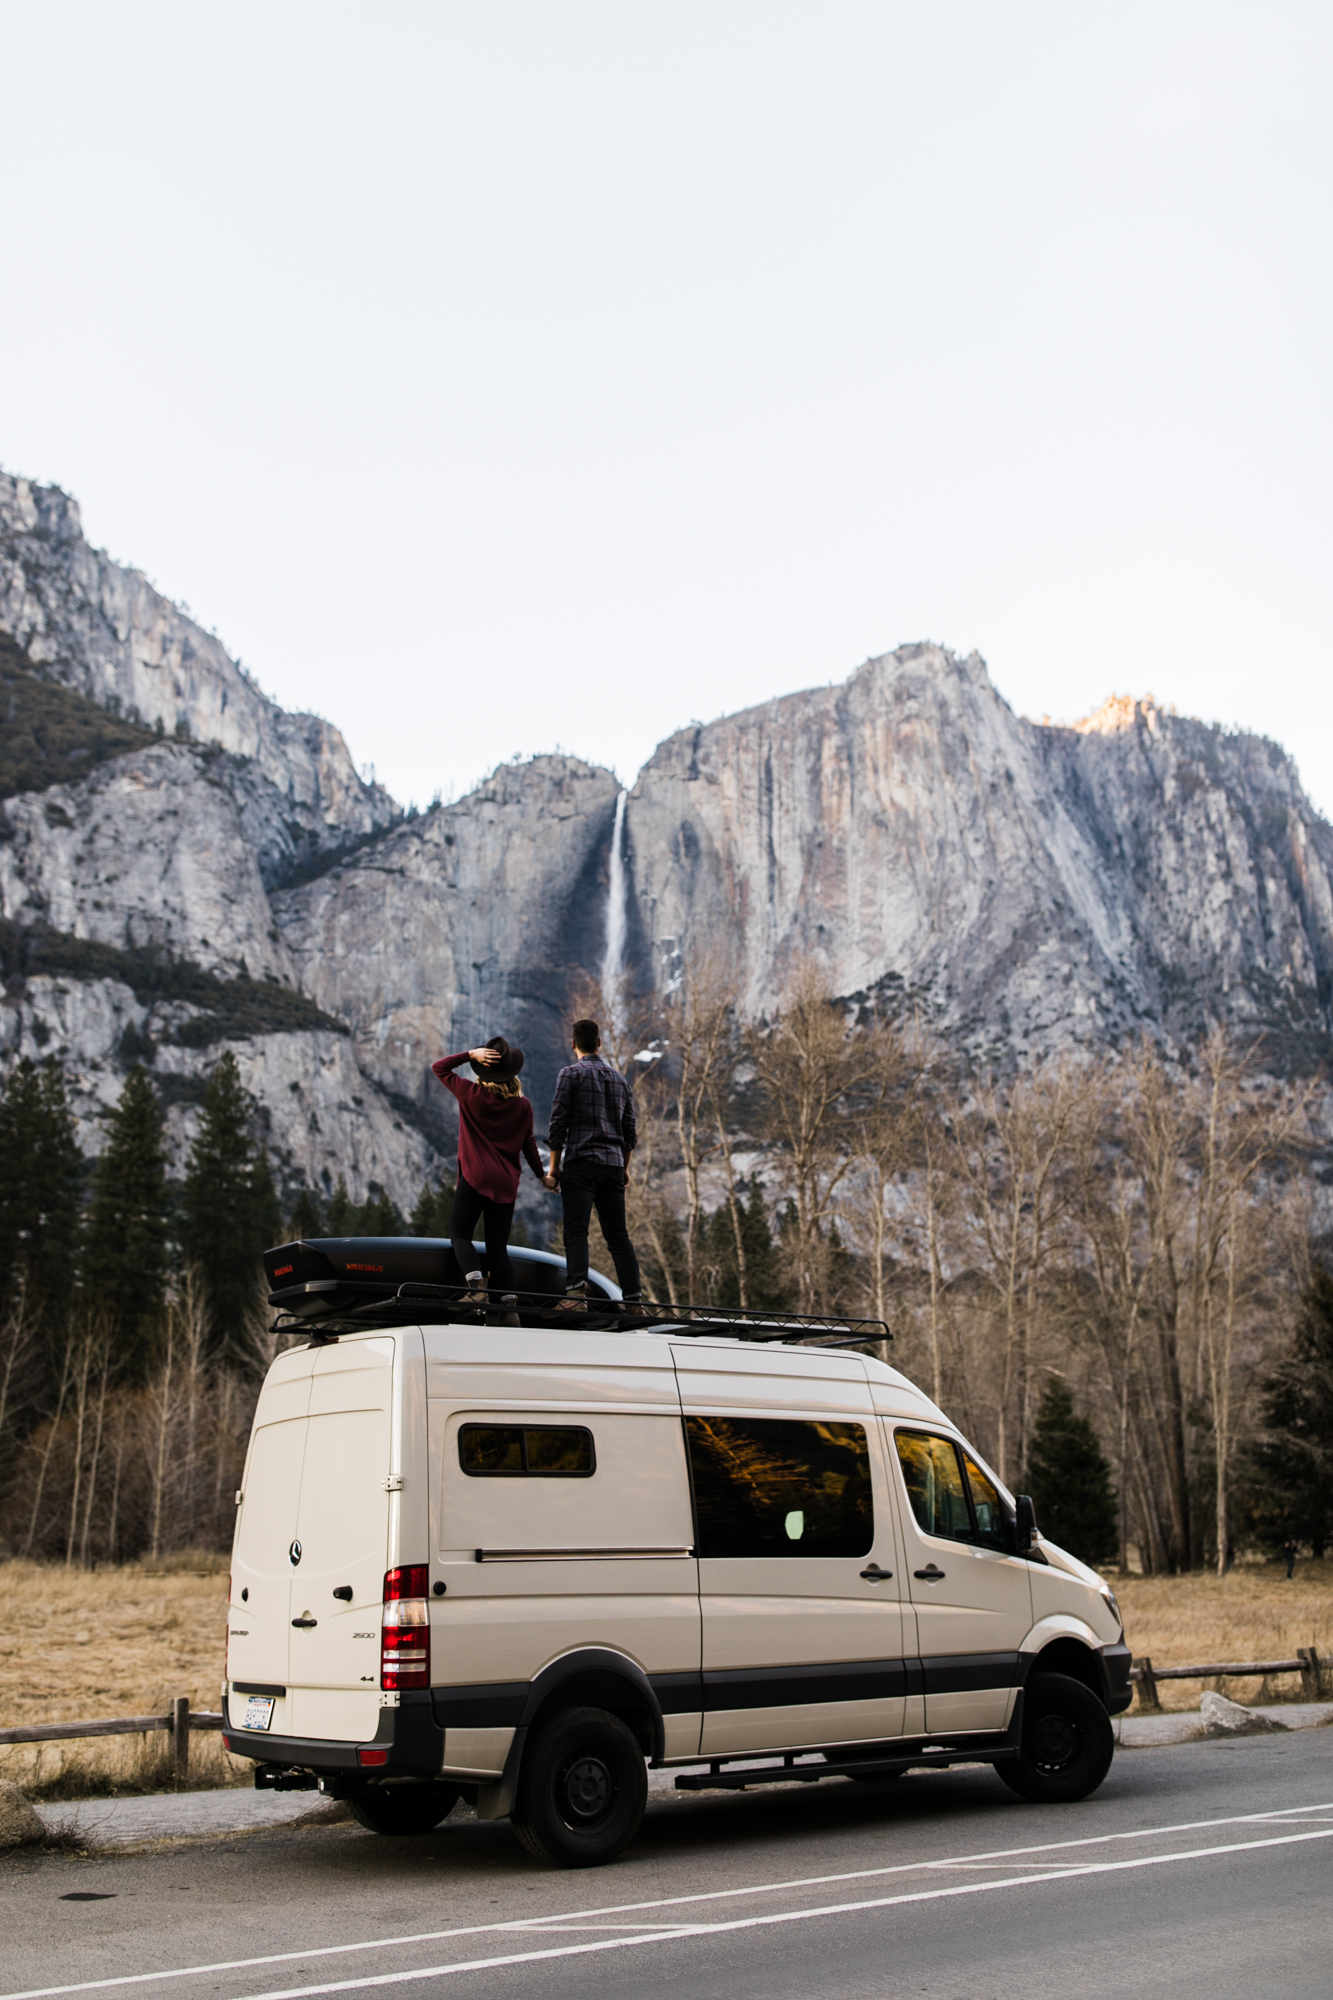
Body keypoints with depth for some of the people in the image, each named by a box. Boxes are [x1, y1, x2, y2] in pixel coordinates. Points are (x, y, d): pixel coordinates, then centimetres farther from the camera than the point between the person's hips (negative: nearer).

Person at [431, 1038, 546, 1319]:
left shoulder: (471, 1095, -5)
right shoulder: (522, 1105, 2)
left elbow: (438, 1067, 7)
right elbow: (528, 1144, 10)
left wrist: (470, 1054, -1)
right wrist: (541, 1174, 23)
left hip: (474, 1178, -4)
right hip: (506, 1183, 4)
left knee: (460, 1234, 6)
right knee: (498, 1246, 8)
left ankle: (476, 1287, -16)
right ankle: (510, 1304, -3)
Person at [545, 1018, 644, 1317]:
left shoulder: (571, 1073, 0)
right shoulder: (619, 1078, 18)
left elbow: (559, 1122, -5)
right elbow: (630, 1129, 19)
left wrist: (554, 1167, -1)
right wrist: (625, 1168, 28)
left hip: (581, 1161, -5)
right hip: (613, 1165, 5)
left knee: (576, 1230, -12)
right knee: (617, 1234, 7)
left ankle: (577, 1293, -28)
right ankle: (634, 1301, 2)